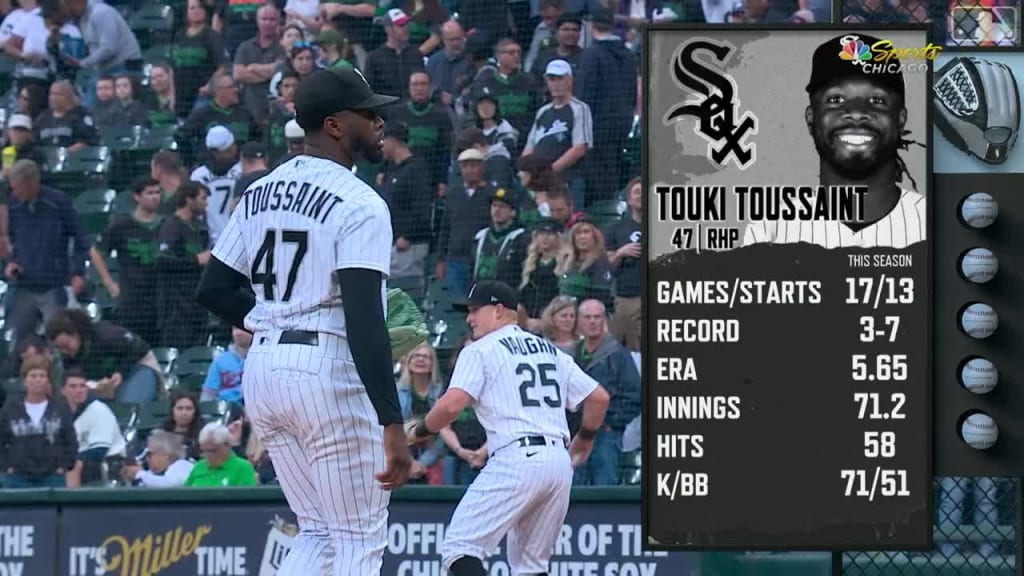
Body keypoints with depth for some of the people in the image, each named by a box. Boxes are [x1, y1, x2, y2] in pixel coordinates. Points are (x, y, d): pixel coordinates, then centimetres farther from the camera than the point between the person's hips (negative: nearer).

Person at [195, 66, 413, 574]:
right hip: (328, 370, -8)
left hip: (262, 368, 8)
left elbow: (212, 291, 14)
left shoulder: (259, 193, 12)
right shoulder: (359, 204, -12)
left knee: (318, 533, 17)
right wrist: (392, 425, -22)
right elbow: (365, 322, -20)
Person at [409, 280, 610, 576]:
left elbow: (452, 405, -12)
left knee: (460, 548, -5)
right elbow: (599, 397, 17)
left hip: (516, 461, -7)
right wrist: (585, 438, 33)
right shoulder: (550, 351, 21)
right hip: (560, 463, 7)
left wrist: (419, 432, 5)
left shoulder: (480, 351, 2)